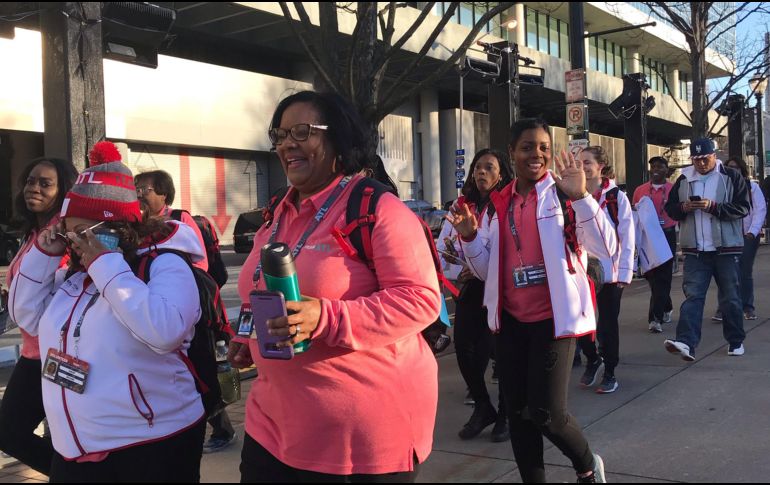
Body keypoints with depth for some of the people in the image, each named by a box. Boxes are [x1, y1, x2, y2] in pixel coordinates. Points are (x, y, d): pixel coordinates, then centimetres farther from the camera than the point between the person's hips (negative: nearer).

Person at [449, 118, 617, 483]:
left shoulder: (562, 193, -6)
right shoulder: (499, 203, 8)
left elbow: (607, 247, -17)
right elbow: (487, 270, 12)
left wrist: (580, 196, -26)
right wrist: (469, 236, -5)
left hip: (553, 317, -5)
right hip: (511, 319, 5)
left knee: (546, 413, -5)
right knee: (517, 412, 12)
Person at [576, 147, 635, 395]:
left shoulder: (617, 197, -5)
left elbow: (627, 238, -6)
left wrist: (624, 272, -11)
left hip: (609, 271, -3)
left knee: (608, 323, 6)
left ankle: (609, 372, 21)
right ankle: (592, 358, 30)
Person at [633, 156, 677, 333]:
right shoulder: (640, 190, 11)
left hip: (667, 235, -3)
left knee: (662, 276, -5)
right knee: (650, 275, 8)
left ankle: (656, 317, -3)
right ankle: (667, 308, 31)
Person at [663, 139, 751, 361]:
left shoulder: (732, 177, 0)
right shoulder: (683, 180, 10)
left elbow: (743, 208, -8)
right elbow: (670, 208, 13)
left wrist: (713, 206, -20)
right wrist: (683, 207, -9)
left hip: (726, 249, -2)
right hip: (695, 251, 2)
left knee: (730, 297, 9)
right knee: (692, 296, -7)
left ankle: (736, 341, 24)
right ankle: (686, 342, -16)